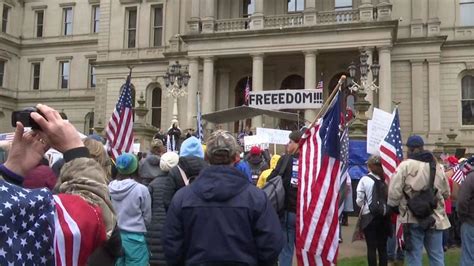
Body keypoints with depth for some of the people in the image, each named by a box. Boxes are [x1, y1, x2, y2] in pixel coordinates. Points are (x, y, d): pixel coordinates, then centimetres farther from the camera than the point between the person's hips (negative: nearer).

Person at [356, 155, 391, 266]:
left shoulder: (364, 179, -8)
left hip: (369, 216, -3)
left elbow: (359, 201, -7)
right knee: (382, 247, 11)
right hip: (384, 216, 3)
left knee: (371, 247, 2)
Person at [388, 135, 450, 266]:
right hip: (435, 218, 4)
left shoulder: (405, 166, -9)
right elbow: (446, 193, 16)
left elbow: (394, 192, -12)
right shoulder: (437, 166, 8)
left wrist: (393, 206, 6)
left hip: (413, 218, -4)